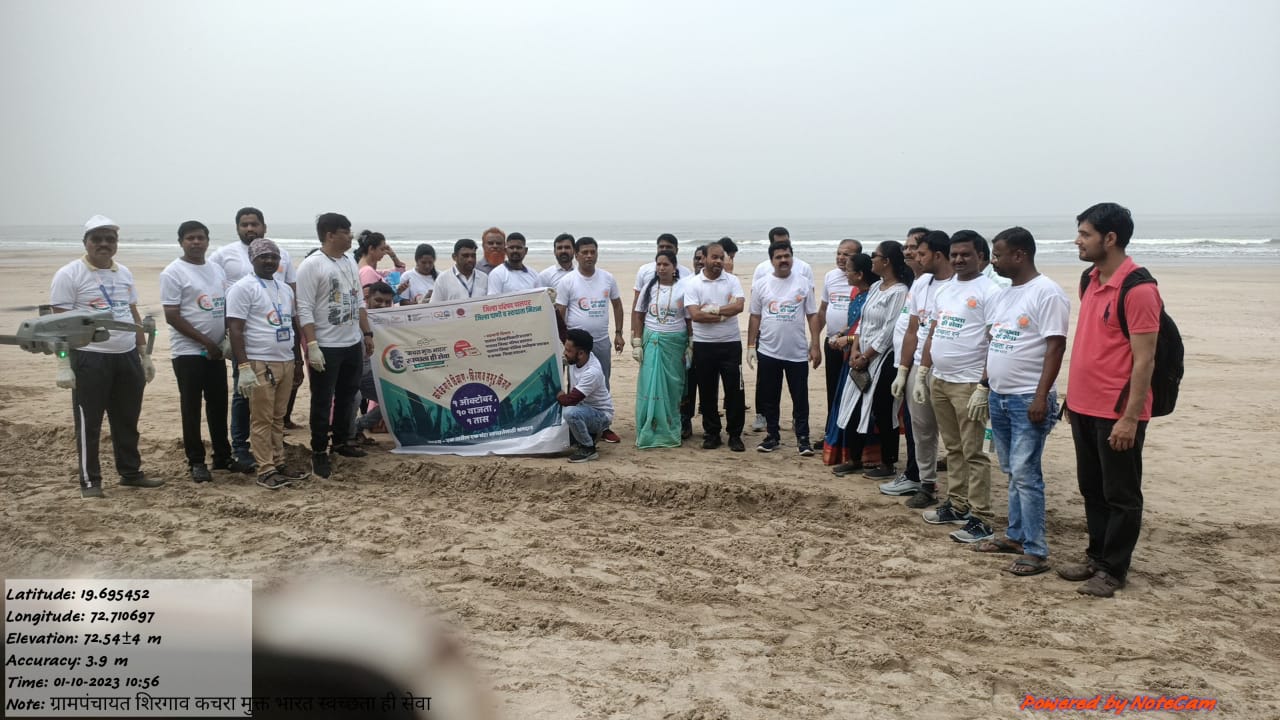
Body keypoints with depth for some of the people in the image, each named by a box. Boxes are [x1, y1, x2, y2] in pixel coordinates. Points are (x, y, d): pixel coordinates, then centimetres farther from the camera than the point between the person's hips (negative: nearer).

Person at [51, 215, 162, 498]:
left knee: (127, 420, 14)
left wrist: (145, 355, 16)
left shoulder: (124, 273, 13)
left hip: (127, 356, 6)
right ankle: (90, 481, 11)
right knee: (89, 423, 2)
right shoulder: (70, 274, -7)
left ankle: (131, 472, 25)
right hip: (89, 358, -6)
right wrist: (63, 364, -16)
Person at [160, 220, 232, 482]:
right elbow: (172, 316, -13)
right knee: (191, 408, 1)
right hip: (188, 351, -6)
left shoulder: (217, 270, 11)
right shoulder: (173, 272, -8)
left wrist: (227, 336, -3)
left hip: (216, 351, 6)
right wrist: (206, 342, -15)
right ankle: (196, 462, 9)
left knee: (219, 406, 11)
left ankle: (223, 457, 21)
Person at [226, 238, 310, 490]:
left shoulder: (285, 289, 16)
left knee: (278, 418, 12)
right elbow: (235, 329, -12)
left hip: (286, 362, 7)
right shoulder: (243, 288, -6)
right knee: (262, 420, -2)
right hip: (260, 364, -7)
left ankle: (279, 463, 18)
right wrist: (243, 367, -18)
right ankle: (266, 470, 3)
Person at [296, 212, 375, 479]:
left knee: (347, 396, 17)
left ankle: (341, 441, 31)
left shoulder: (350, 262, 10)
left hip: (353, 343, 7)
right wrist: (312, 346, -21)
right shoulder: (312, 265, -13)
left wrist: (367, 334, 14)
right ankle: (319, 452, 11)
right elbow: (304, 310, -16)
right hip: (326, 347, -7)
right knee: (322, 401, 1)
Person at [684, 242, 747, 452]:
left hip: (731, 344, 0)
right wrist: (724, 314, -12)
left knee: (734, 391, 2)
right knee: (707, 391, 8)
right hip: (704, 345, 0)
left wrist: (712, 309, -14)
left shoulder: (732, 281, 3)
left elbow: (739, 306, -13)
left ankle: (735, 435, 13)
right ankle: (712, 433, 19)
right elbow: (695, 315, -13)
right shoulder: (692, 283, -2)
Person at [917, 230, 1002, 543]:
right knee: (953, 448, 15)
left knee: (973, 452, -4)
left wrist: (984, 386, -19)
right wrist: (921, 375, 15)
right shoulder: (945, 289, 14)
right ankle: (956, 505, 25)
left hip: (968, 384, -7)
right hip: (938, 381, 7)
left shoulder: (989, 291, -10)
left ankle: (980, 519, 1)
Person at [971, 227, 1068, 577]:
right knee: (1012, 473, 15)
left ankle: (1035, 551, -1)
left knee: (1025, 474, -7)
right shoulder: (1004, 295, 15)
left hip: (1028, 399, -8)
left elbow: (1055, 347, -17)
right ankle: (1016, 535, 25)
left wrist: (1041, 396, -21)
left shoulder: (1047, 293, -12)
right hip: (999, 397, 8)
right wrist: (983, 387, 19)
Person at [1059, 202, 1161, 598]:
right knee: (1092, 489, 17)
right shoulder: (1091, 281, 10)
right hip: (1084, 406, 8)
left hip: (1118, 413, -8)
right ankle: (1096, 557, 30)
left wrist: (1130, 417, -19)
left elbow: (1144, 359, -18)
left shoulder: (1138, 289, -16)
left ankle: (1113, 570, 17)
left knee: (1120, 495, 6)